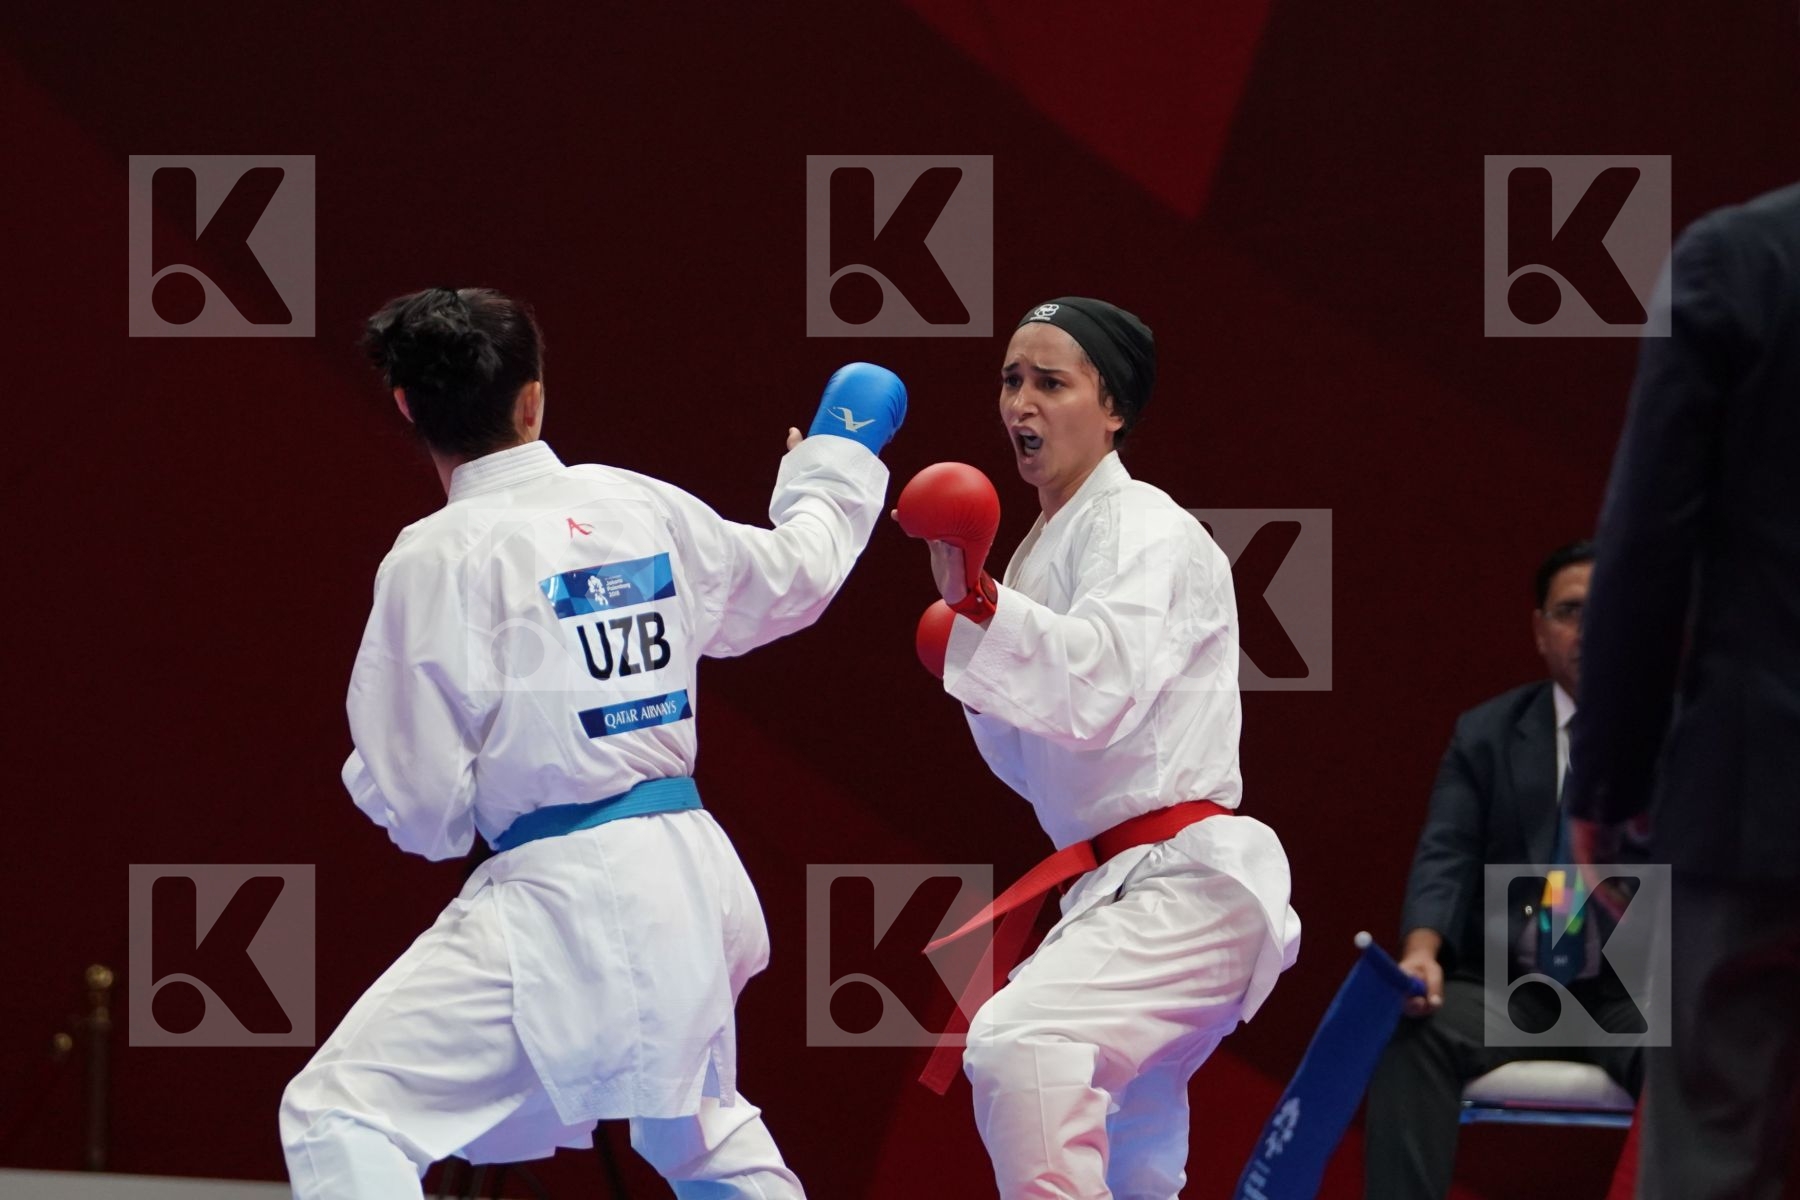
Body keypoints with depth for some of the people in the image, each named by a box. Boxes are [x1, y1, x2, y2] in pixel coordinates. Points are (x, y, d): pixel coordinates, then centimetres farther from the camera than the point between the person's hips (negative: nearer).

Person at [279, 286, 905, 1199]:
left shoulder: (438, 559, -12)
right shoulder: (645, 508, 5)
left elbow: (426, 809, -8)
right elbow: (790, 578, 27)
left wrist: (371, 777, 16)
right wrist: (836, 467, 47)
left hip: (560, 901, -7)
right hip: (692, 881, 7)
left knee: (337, 1116, -9)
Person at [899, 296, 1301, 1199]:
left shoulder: (1148, 534, -9)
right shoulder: (1051, 547, 18)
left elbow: (1100, 688, -28)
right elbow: (1030, 767, 23)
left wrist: (976, 602, -38)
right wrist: (970, 651, 8)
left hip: (1185, 888, -10)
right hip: (1118, 889, 10)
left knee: (1016, 1045, -33)